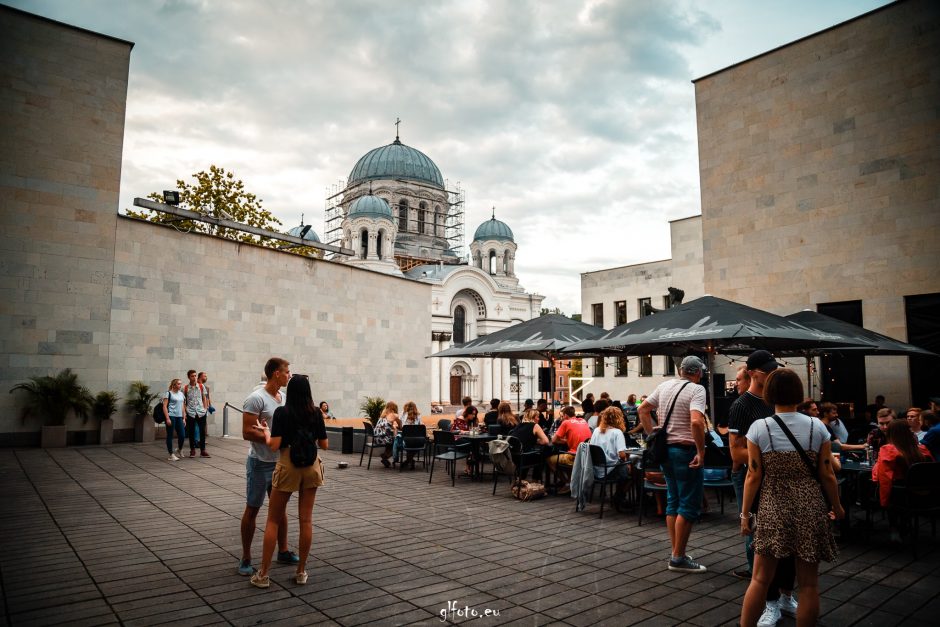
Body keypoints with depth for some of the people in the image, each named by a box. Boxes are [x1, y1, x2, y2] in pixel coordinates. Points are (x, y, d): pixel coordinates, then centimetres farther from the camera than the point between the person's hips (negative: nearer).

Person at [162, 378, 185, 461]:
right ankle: (171, 455, 8)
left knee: (182, 435, 1)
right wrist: (167, 418, -14)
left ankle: (179, 450, 27)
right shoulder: (169, 393, -3)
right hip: (171, 416, -6)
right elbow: (164, 406, -8)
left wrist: (184, 418, 14)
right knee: (170, 436, 1)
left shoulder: (181, 394, 15)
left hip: (179, 417, 6)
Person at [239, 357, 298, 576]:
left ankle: (283, 551, 28)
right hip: (260, 463, -7)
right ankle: (245, 558, 16)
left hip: (280, 462, 8)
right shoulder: (256, 399, -18)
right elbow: (247, 433, -22)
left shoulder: (284, 398, 6)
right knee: (252, 509, 5)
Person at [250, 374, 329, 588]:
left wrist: (266, 433, 4)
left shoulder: (281, 412, -8)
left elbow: (274, 446, -14)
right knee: (306, 519, 8)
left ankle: (263, 574, 12)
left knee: (273, 520, 9)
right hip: (311, 466, 3)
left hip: (288, 466, -3)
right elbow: (324, 445, 4)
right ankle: (301, 572, 15)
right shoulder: (316, 412, 1)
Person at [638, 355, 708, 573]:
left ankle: (676, 553, 23)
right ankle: (678, 558, 5)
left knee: (673, 501, 15)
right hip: (685, 450, -8)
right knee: (689, 505, 1)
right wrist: (701, 452, -20)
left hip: (665, 448, 8)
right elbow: (696, 422, -28)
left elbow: (643, 410, 14)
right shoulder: (696, 390, -13)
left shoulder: (664, 386, 9)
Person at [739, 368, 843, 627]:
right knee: (809, 583, 11)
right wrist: (837, 506, 17)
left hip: (773, 508, -1)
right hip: (810, 508, 1)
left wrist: (745, 513, 2)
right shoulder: (817, 427, -3)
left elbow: (754, 476, -7)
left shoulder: (759, 427, -7)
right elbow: (826, 475, 0)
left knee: (760, 580, 9)